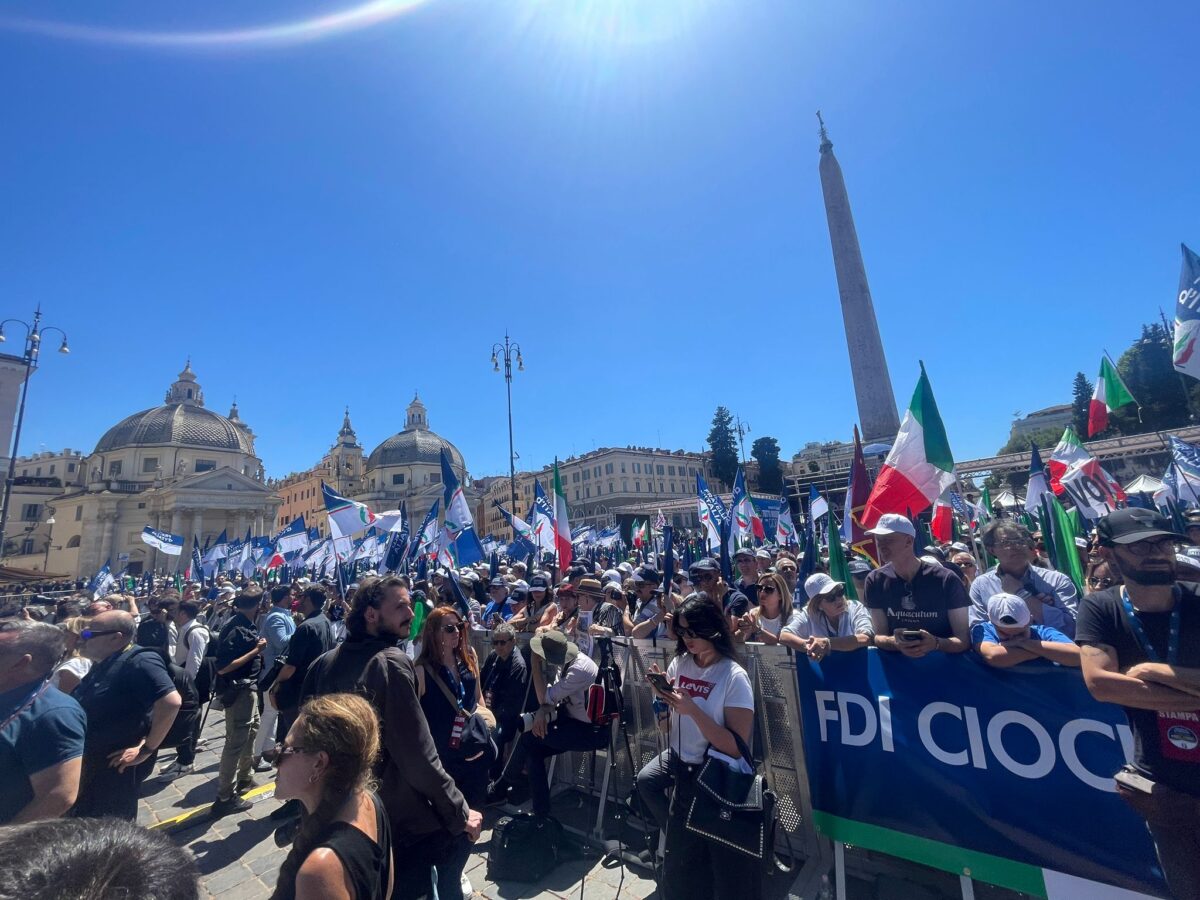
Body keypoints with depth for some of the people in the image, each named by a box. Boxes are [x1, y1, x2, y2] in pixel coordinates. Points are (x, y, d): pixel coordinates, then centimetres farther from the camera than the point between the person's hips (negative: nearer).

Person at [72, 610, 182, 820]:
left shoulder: (139, 662, -26)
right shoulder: (104, 663, 5)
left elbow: (171, 702, -36)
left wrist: (147, 749, -28)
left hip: (116, 765, -9)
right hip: (91, 761, 9)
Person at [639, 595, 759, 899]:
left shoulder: (734, 676, -20)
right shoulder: (680, 663, -5)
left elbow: (737, 748, -23)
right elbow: (667, 727, 3)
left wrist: (692, 710, -30)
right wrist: (662, 697, -17)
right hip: (680, 760, 5)